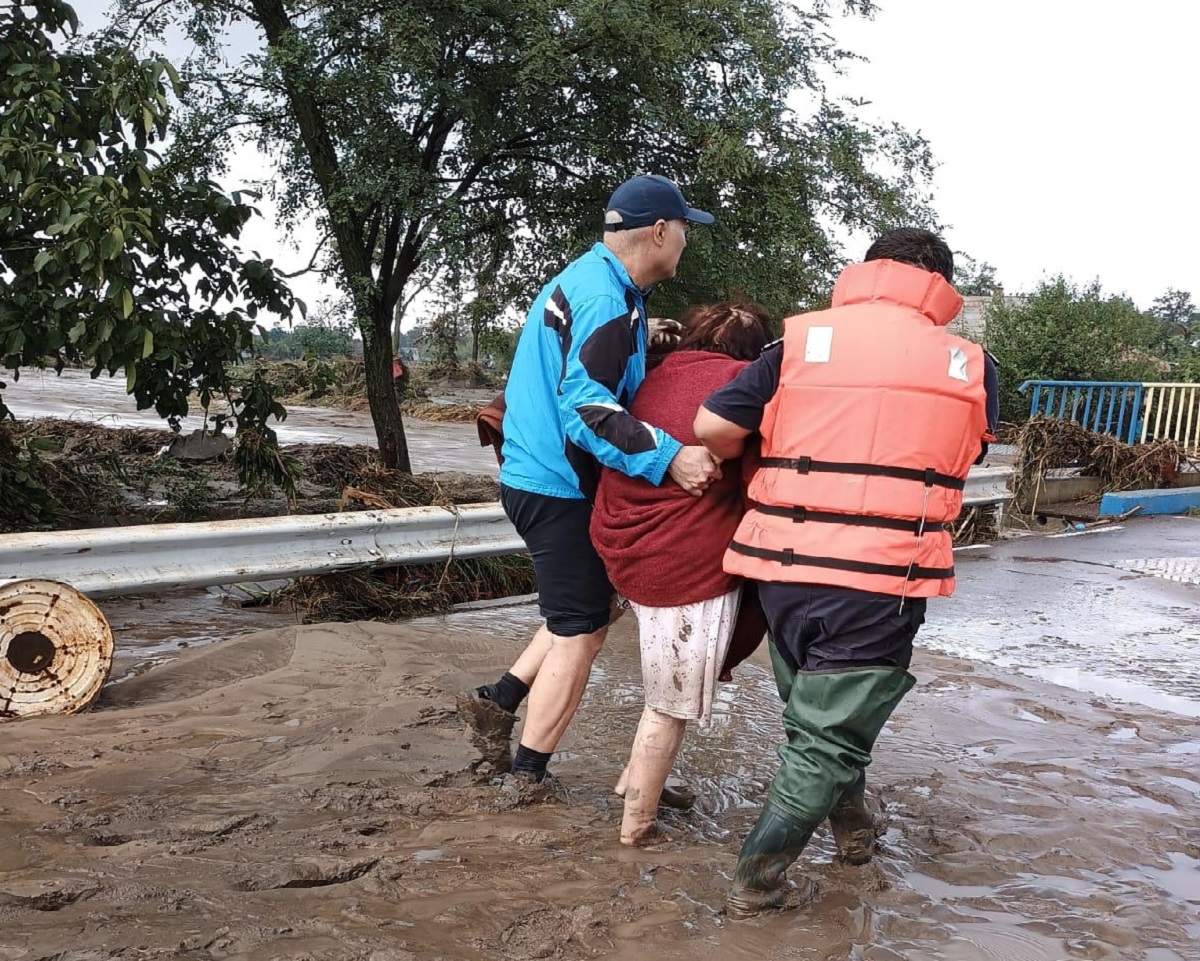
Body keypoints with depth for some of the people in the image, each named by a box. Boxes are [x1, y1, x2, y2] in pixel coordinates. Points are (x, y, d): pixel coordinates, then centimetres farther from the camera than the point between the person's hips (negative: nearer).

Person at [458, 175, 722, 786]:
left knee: (597, 605, 20)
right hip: (559, 488, -10)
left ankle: (499, 701, 21)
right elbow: (588, 408, -29)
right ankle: (525, 779, 12)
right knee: (580, 633, 1)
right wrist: (669, 457, -34)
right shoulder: (607, 299, -20)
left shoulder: (584, 277, 13)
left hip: (536, 476, 10)